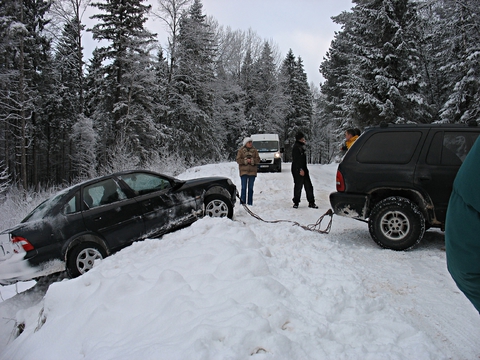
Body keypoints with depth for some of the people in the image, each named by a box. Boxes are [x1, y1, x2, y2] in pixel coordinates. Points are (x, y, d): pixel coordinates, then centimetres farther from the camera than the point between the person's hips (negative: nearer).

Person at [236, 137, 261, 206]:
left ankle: (250, 203, 12)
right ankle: (242, 202, -3)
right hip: (244, 171, -2)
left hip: (252, 171, 3)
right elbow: (238, 160, -3)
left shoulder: (254, 150, 9)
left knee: (250, 188, 6)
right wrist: (245, 161, -16)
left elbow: (258, 160, 4)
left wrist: (252, 160, -13)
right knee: (244, 187, -8)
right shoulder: (241, 150, 3)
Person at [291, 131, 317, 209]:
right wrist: (300, 169, -23)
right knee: (298, 186, -2)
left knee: (309, 186, 7)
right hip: (298, 170, -9)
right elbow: (296, 160, -20)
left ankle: (311, 202, 11)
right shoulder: (296, 147, -12)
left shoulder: (301, 147, 17)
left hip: (303, 170, 9)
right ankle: (296, 202, 9)